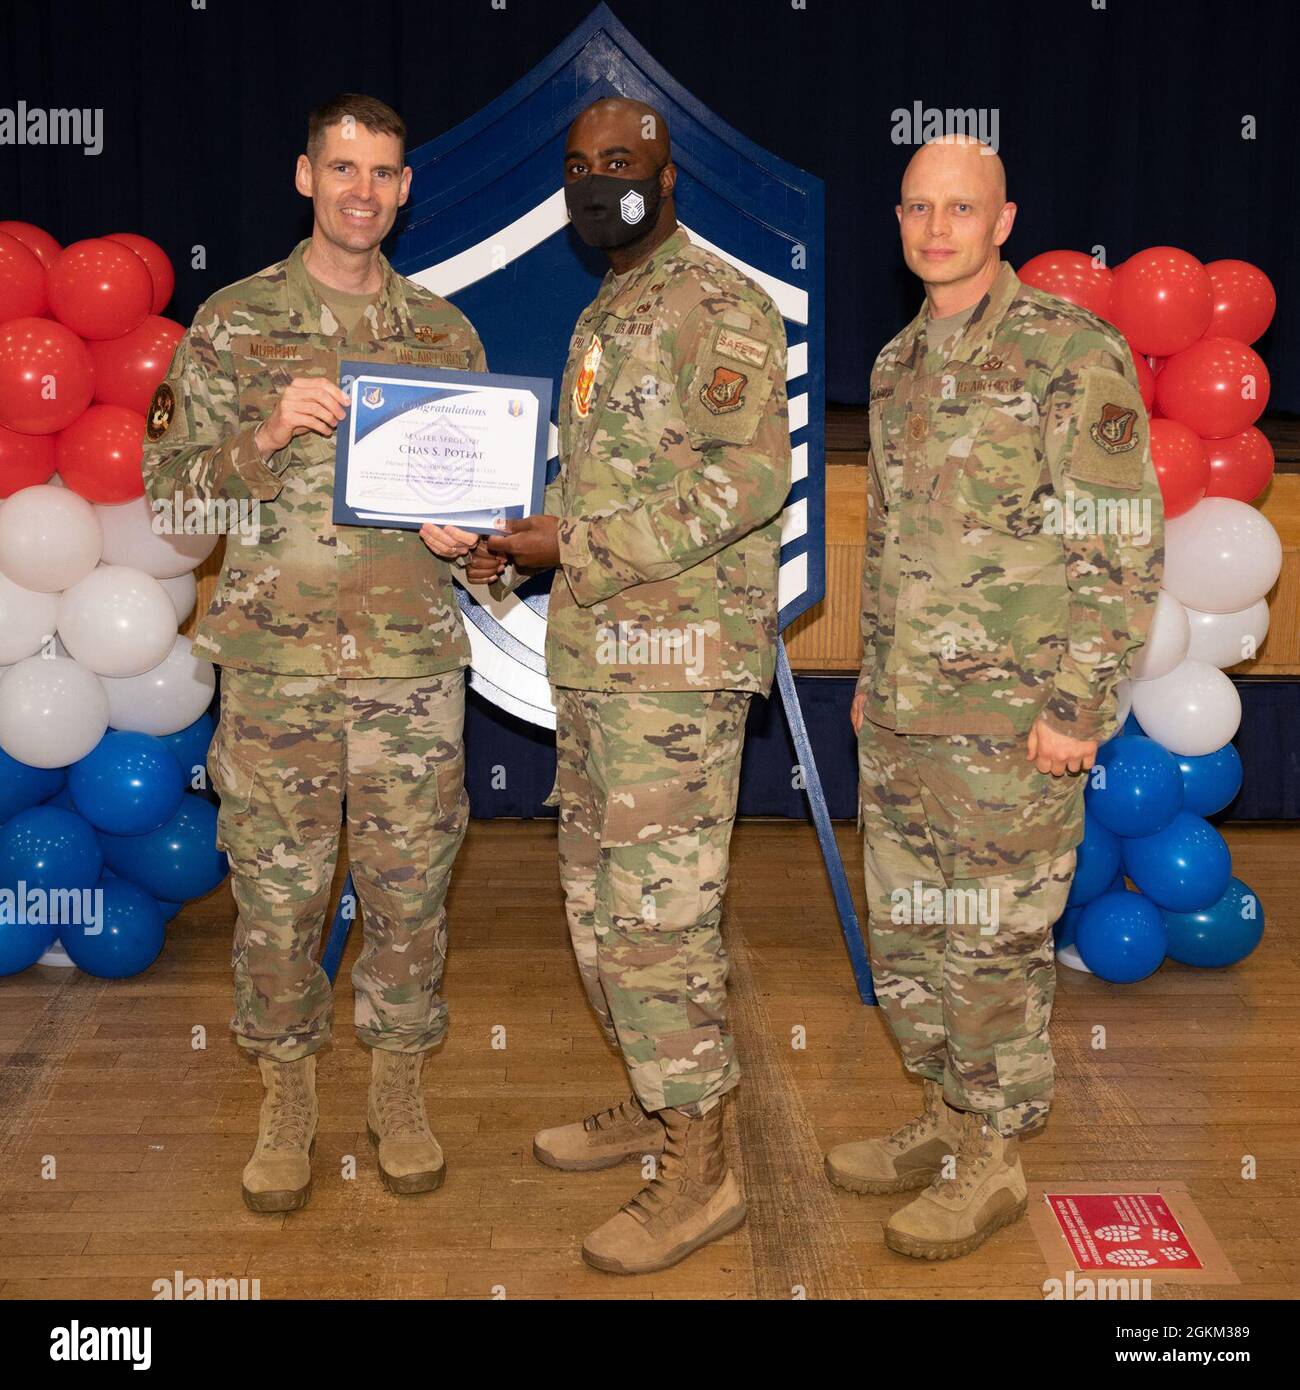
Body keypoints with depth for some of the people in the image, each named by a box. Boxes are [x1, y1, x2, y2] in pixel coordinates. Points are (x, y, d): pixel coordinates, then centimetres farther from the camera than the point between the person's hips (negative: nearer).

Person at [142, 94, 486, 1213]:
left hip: (413, 662, 2)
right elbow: (168, 481, 0)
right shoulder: (234, 323, 3)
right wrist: (269, 436, -17)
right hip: (276, 663, -1)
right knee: (277, 889, 6)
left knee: (412, 888, 7)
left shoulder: (446, 333, 9)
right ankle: (288, 1095, 24)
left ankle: (400, 1086, 26)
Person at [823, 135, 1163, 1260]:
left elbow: (1125, 547, -13)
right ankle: (946, 1118, 33)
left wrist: (1075, 705, -16)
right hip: (898, 723, 8)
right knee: (906, 935, 15)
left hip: (1010, 727, -7)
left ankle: (992, 1162, 19)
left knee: (995, 944, 2)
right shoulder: (900, 364, 14)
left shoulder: (1072, 352, -10)